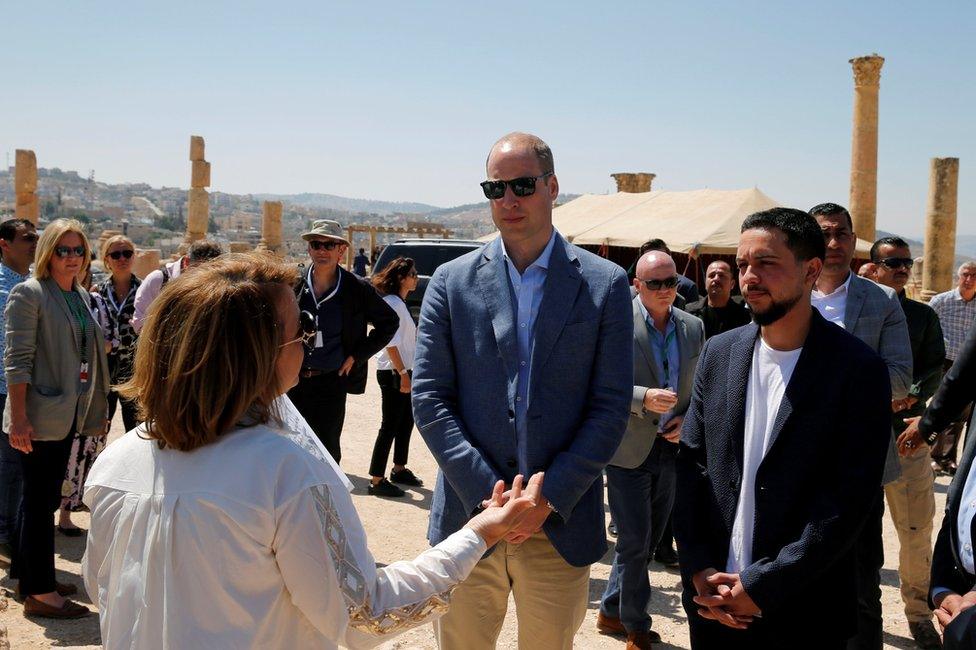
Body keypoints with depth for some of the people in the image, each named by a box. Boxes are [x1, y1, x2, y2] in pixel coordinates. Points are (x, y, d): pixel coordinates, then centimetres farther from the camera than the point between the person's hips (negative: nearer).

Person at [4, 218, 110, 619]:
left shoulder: (80, 294, 12)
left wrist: (94, 410, 14)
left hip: (66, 416, 8)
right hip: (39, 417, -8)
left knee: (47, 497, 15)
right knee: (39, 501, 0)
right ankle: (39, 593, 8)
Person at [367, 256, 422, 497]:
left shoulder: (400, 303, 15)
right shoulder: (391, 303, -15)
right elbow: (391, 342, -20)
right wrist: (403, 373, -21)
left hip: (403, 371, 10)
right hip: (393, 372, -10)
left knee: (406, 421, 15)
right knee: (390, 425, -6)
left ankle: (399, 469, 28)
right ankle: (376, 479, -1)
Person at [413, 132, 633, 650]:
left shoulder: (605, 285, 0)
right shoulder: (452, 282, 2)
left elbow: (611, 408, -3)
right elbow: (429, 398, -2)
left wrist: (549, 499, -11)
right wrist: (488, 494, -11)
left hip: (561, 526, 0)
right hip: (468, 518, 1)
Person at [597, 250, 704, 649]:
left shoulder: (694, 328, 6)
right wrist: (644, 398, -27)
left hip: (672, 448, 6)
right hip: (629, 450, -5)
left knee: (648, 540, 15)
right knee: (634, 541, 1)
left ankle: (610, 612, 33)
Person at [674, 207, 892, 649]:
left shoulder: (858, 368, -10)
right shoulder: (718, 353, 3)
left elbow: (850, 498, -14)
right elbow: (691, 463, 3)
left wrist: (763, 585, -15)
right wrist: (699, 569, -6)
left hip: (801, 611, -3)